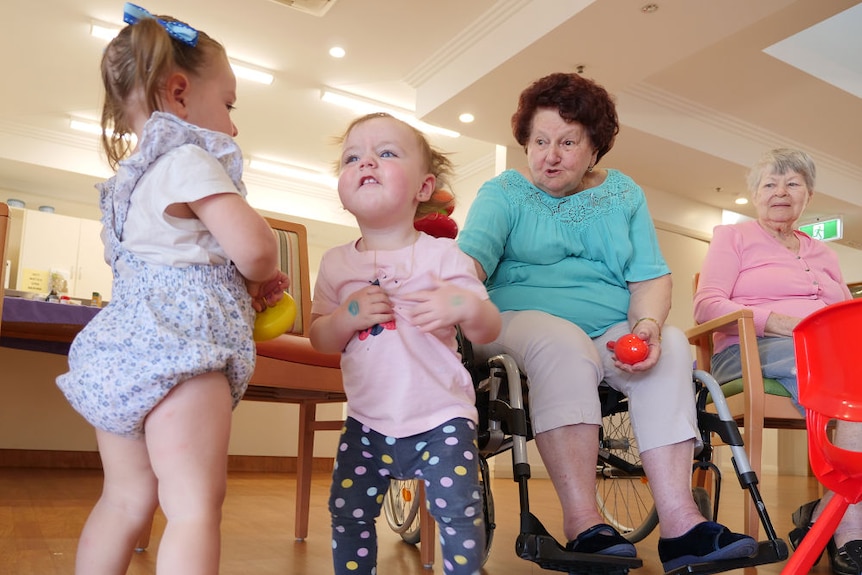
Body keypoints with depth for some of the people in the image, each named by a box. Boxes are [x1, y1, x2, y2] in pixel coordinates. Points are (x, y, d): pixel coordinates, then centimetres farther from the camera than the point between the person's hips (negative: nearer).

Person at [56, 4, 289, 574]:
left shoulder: (130, 176, 24)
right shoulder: (188, 159, -5)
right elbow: (254, 249, -17)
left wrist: (246, 291, 16)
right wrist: (259, 279, 6)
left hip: (121, 349, 10)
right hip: (177, 342, -10)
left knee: (127, 499, 14)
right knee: (195, 502, -11)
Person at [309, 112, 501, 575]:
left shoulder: (441, 255, -7)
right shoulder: (336, 264, 2)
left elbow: (489, 331, -7)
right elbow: (319, 338, 3)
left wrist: (467, 307, -29)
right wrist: (348, 317, -17)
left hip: (439, 421, -3)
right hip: (367, 423, 3)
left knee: (458, 512, -3)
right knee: (348, 513, 10)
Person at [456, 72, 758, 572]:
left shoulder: (624, 194, 16)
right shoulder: (504, 192, 7)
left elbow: (651, 276, 7)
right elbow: (474, 253, -13)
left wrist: (648, 322, -16)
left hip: (610, 332, 4)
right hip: (521, 316, -3)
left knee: (672, 345, -25)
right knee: (563, 343, -35)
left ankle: (679, 519, -30)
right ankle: (582, 524, -37)